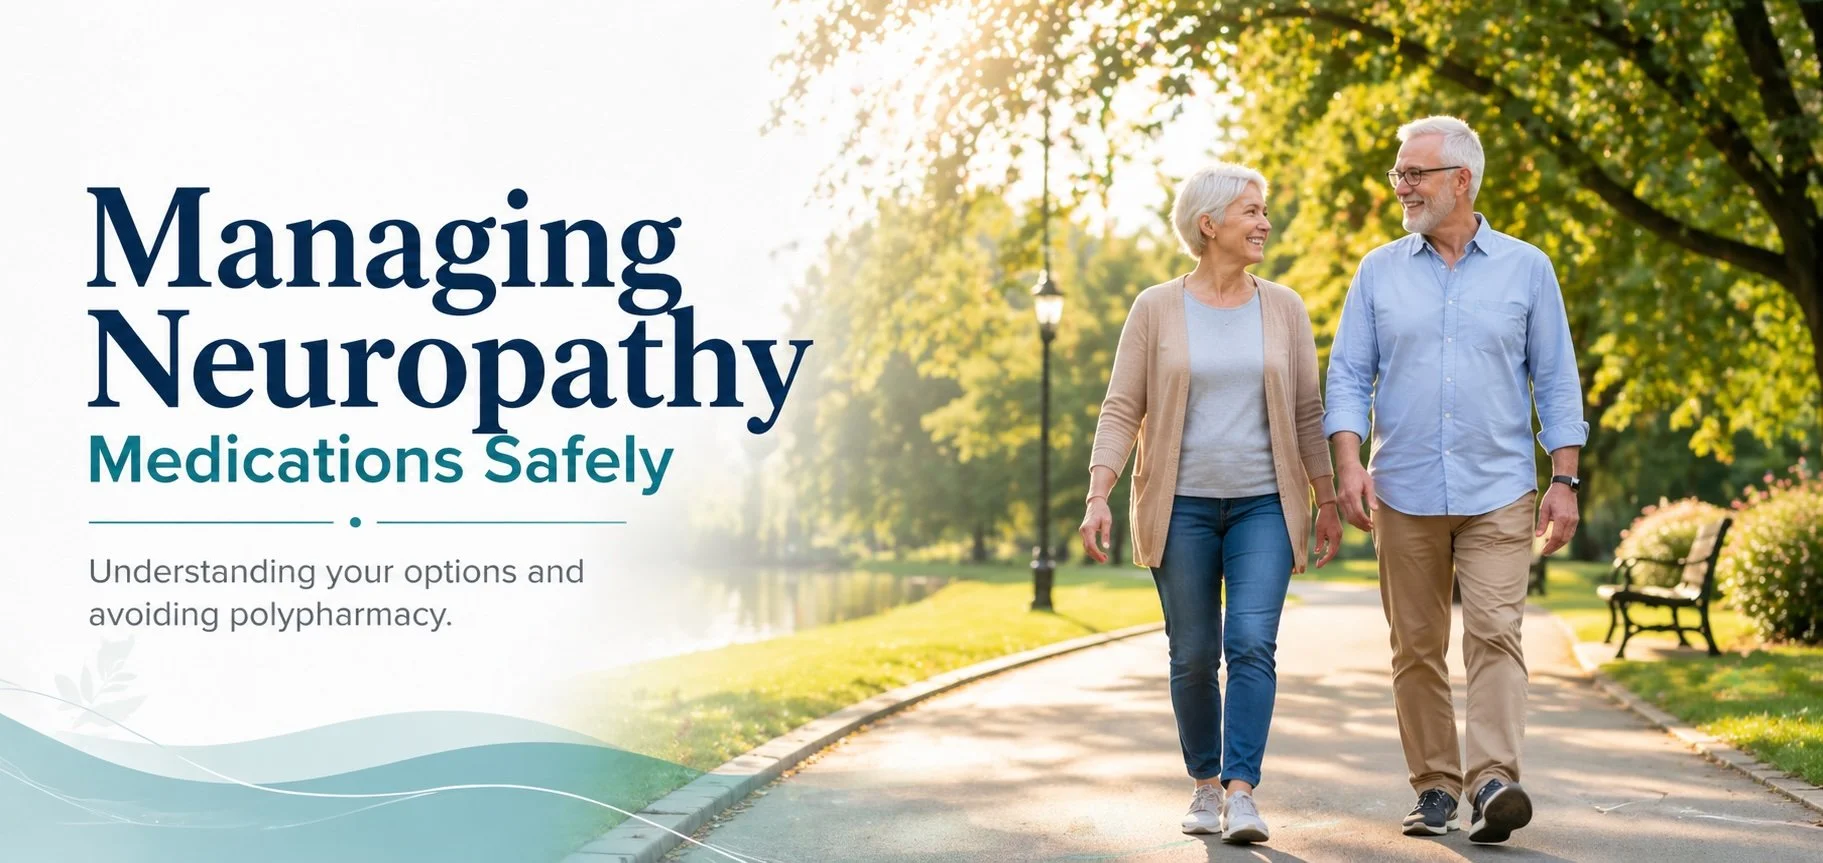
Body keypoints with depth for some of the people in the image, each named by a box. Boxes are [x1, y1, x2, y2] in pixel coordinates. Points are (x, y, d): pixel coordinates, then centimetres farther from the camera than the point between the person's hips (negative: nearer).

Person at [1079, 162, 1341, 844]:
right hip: (1181, 506, -1)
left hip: (1263, 505, 1)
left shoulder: (1283, 308, 6)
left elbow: (1307, 411, 9)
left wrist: (1328, 501, 7)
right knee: (1193, 655, 5)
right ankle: (1205, 786, 21)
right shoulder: (1156, 309, 0)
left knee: (1252, 643, -13)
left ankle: (1242, 792, -13)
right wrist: (1097, 498, -12)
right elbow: (1121, 410, -2)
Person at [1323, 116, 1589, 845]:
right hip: (1404, 494, 2)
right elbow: (1348, 376, 5)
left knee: (1495, 633, -14)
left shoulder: (1526, 269, 5)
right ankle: (1435, 789, 14)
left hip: (1498, 491, -2)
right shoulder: (1379, 272, 8)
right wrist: (1349, 465, -9)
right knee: (1417, 647, 5)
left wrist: (1565, 480, -1)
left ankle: (1493, 783, -19)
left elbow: (1556, 381, 6)